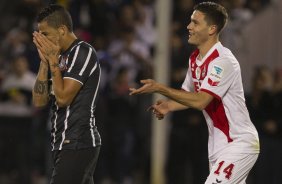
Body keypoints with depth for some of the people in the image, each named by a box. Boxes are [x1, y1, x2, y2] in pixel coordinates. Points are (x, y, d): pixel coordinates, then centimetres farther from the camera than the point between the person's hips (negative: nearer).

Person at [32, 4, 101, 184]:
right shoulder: (63, 57, 16)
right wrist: (45, 61, 6)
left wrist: (53, 61, -8)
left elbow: (63, 98, -17)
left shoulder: (83, 52, -10)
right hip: (68, 144, 9)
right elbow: (40, 100, 11)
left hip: (77, 145, -9)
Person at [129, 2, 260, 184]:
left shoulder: (222, 61, -21)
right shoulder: (195, 58, 9)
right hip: (218, 145, 9)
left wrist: (160, 88, -26)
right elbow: (190, 94, 22)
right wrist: (168, 106, 1)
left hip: (239, 144, -9)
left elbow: (200, 101, -28)